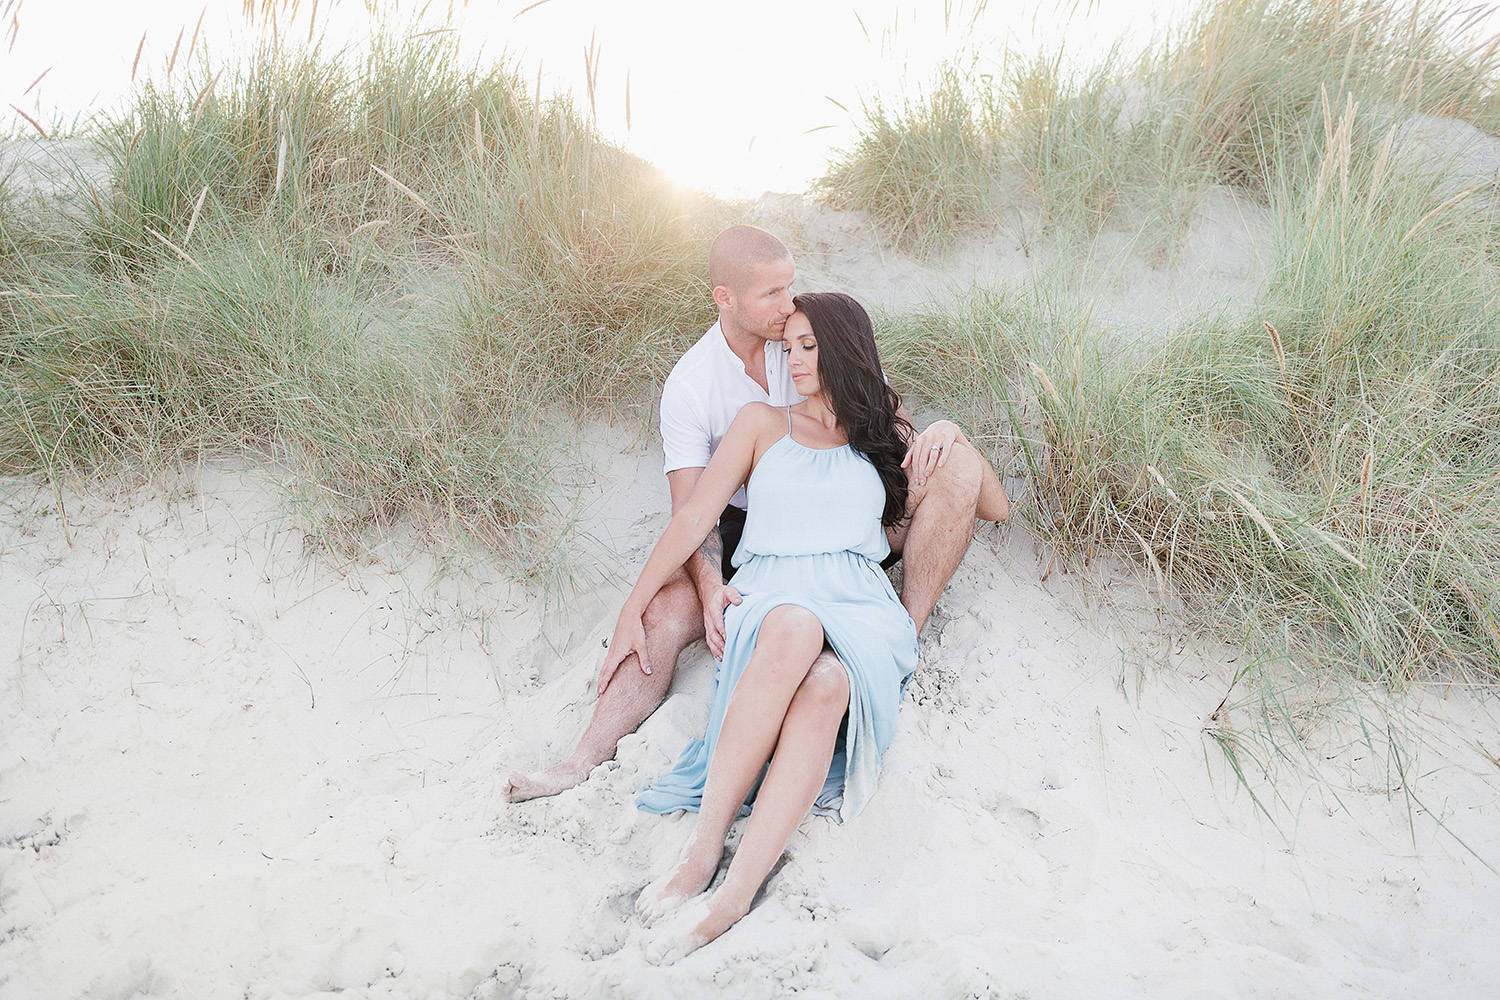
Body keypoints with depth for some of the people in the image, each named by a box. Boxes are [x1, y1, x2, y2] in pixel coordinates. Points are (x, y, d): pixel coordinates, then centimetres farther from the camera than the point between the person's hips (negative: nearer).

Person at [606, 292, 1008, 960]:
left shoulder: (884, 439, 24)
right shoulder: (763, 424, 22)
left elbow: (994, 507, 28)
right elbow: (694, 517, 13)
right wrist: (633, 609, 6)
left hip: (859, 604, 1)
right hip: (770, 594, 0)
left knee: (825, 685, -38)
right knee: (794, 629, -40)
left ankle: (734, 894, -42)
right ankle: (705, 846, -37)